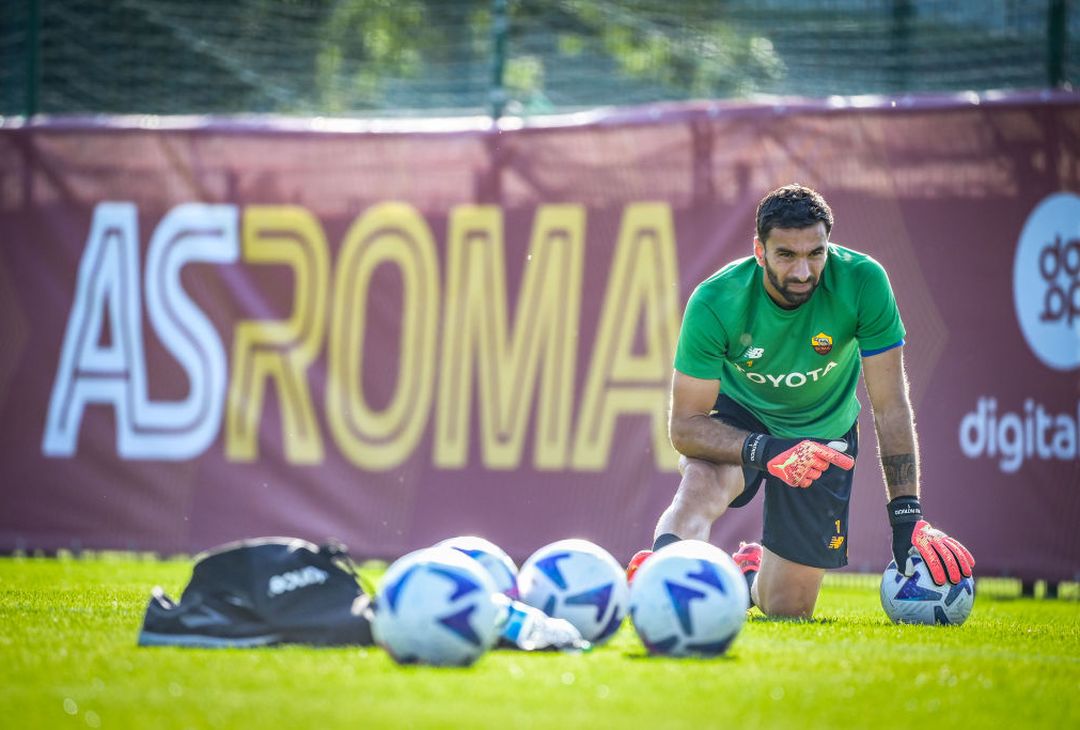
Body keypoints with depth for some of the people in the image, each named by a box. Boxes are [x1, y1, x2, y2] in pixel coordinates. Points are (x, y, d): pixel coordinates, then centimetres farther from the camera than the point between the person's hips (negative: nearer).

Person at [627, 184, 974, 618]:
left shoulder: (862, 282, -28)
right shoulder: (714, 303, -29)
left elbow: (890, 407, -21)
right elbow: (684, 426, -26)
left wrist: (907, 517, -25)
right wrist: (764, 452, -45)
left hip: (823, 431, 2)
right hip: (738, 417, -2)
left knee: (787, 611, 4)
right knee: (701, 484, -38)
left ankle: (750, 573, 36)